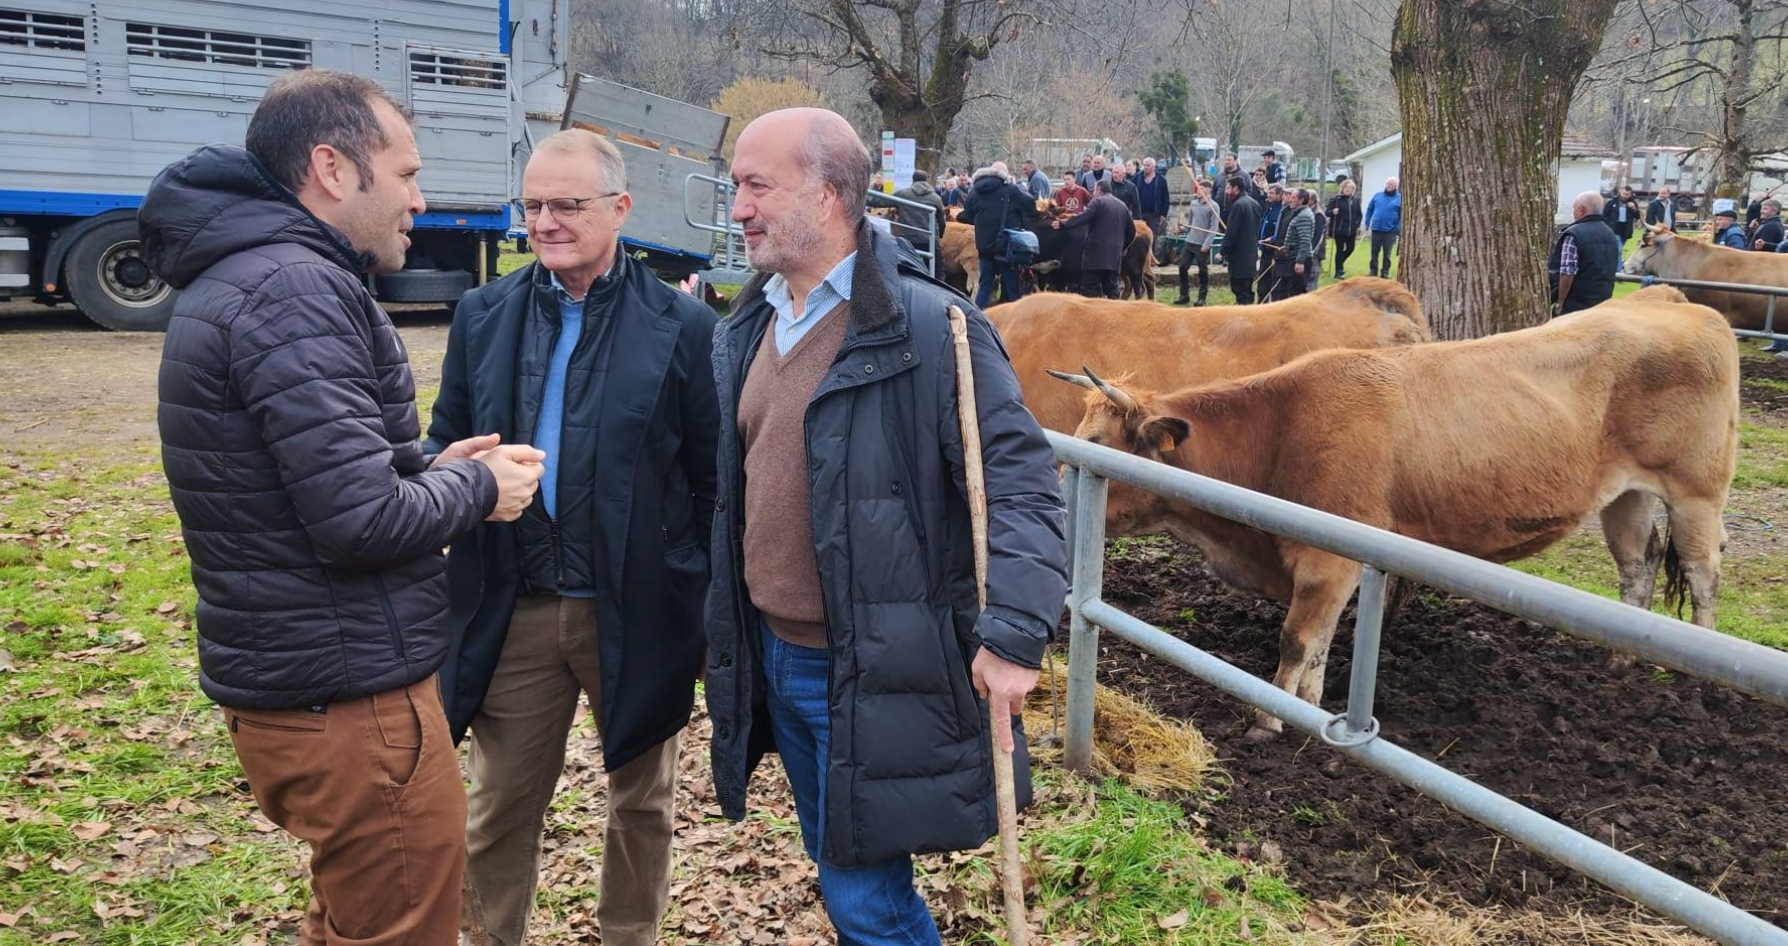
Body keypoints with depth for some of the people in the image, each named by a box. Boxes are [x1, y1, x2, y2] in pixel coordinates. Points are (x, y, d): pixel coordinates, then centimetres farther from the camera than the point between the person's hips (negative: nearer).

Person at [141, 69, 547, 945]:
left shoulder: (235, 276, 12)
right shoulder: (297, 289, -20)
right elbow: (361, 520, -25)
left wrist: (430, 470, 8)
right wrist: (478, 488, -8)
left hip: (287, 679, 10)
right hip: (349, 699, -10)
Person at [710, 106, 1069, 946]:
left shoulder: (928, 327, -16)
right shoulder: (745, 331, 8)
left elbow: (1021, 481, -17)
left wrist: (1014, 635, -25)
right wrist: (724, 634, 16)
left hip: (875, 677, -7)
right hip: (772, 658, 7)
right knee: (839, 870, 21)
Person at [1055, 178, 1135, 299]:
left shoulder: (1097, 202, -3)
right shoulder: (1122, 206, 18)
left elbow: (1083, 218, -18)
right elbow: (1131, 230, 21)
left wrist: (1063, 224, -19)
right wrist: (1122, 246, 30)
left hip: (1095, 254, -6)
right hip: (1114, 255, 6)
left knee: (1089, 290, -6)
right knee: (1112, 289, 11)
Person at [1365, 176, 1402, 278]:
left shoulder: (1400, 198, -2)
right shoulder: (1377, 195, 7)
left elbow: (1402, 215, -5)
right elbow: (1369, 209, 13)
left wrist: (1399, 229, -13)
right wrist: (1367, 223, 8)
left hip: (1390, 230, -2)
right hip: (1376, 229, 2)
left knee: (1387, 253, 5)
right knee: (1374, 252, 7)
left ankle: (1385, 272, 13)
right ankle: (1373, 271, 16)